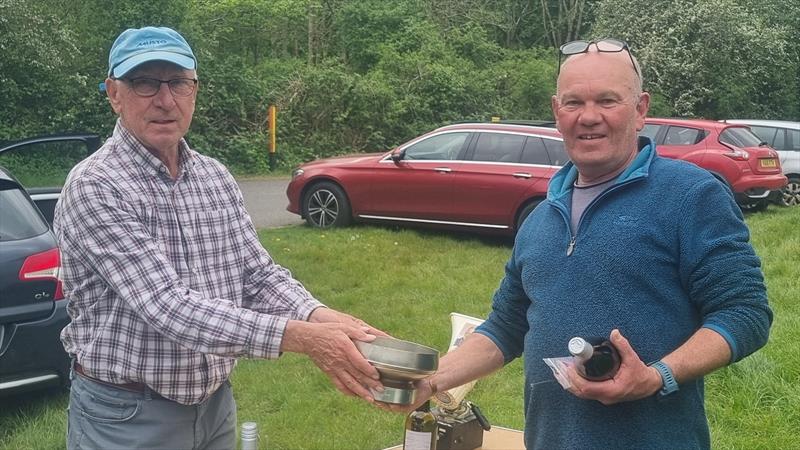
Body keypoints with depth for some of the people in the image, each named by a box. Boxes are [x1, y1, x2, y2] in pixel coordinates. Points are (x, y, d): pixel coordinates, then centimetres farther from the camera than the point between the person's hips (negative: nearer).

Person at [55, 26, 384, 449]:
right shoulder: (94, 187, -19)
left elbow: (258, 274, 1)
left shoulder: (215, 177, 3)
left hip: (216, 402, 6)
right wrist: (300, 336, -33)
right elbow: (167, 307, -27)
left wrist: (321, 317, -20)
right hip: (126, 416, -6)